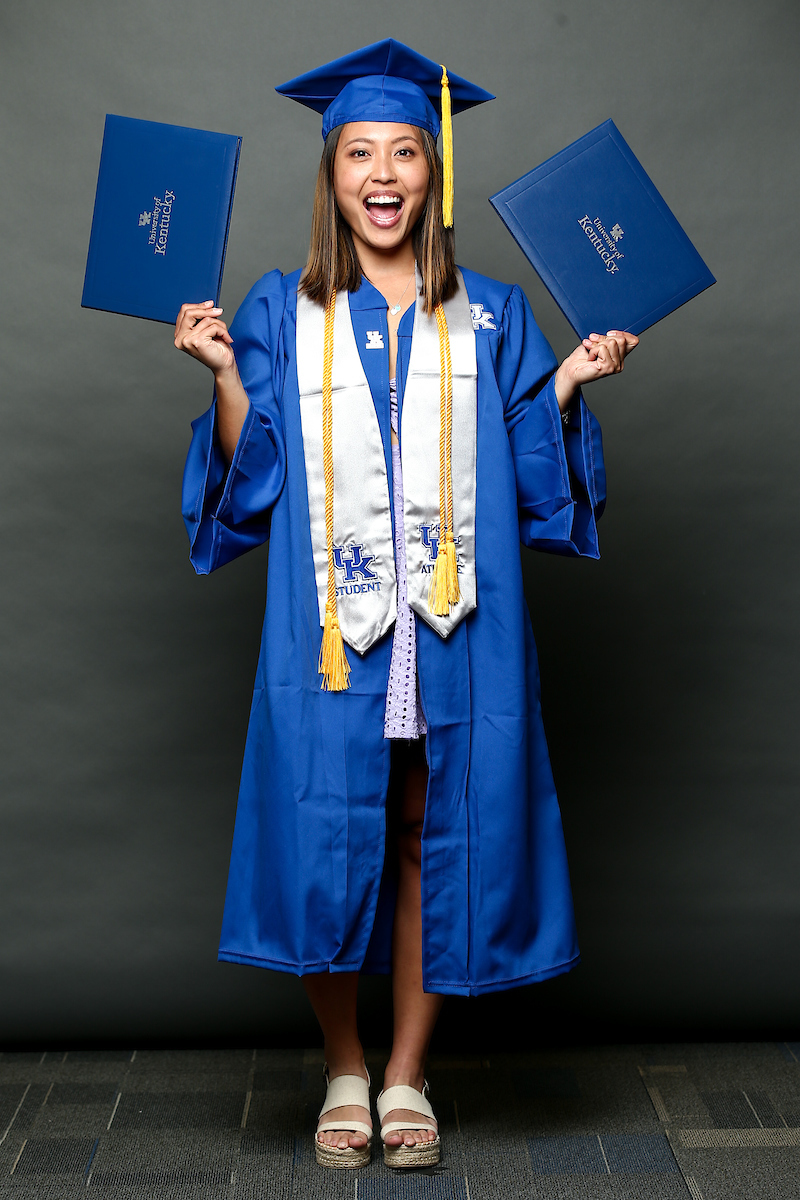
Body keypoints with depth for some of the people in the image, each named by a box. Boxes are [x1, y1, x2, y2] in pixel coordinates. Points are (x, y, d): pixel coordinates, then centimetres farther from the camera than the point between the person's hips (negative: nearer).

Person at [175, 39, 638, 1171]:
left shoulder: (491, 317, 10)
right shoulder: (281, 314, 8)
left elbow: (531, 477, 7)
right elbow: (252, 480, 2)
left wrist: (568, 385, -7)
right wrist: (224, 371, -10)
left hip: (454, 632, 1)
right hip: (330, 635, -1)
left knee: (437, 840, 5)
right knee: (327, 845, 0)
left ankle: (407, 1076, 23)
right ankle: (345, 1073, 22)